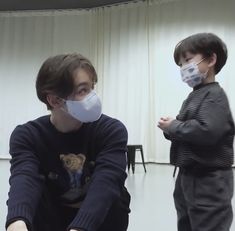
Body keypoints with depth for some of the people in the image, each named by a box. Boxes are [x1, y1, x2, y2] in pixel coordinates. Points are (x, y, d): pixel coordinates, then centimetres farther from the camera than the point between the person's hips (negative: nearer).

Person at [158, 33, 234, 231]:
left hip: (209, 181, -9)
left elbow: (207, 131, -31)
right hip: (187, 177, 9)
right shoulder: (194, 96, 12)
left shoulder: (214, 94, -14)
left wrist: (173, 126, -17)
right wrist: (171, 129, -7)